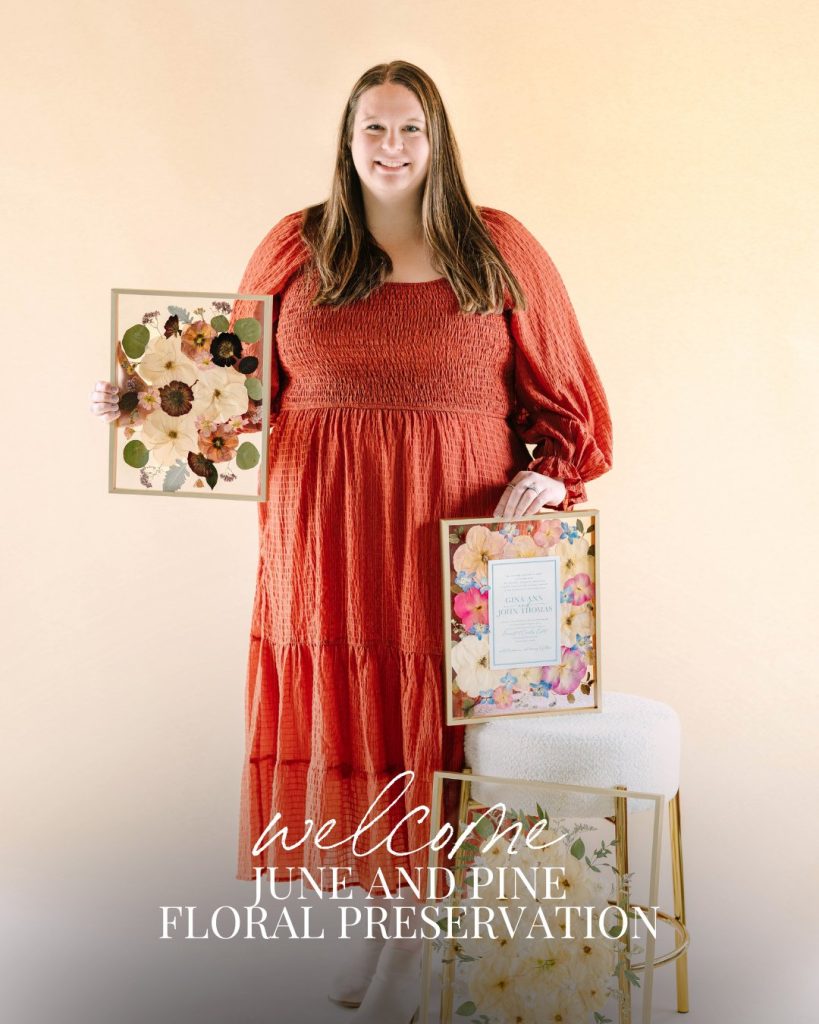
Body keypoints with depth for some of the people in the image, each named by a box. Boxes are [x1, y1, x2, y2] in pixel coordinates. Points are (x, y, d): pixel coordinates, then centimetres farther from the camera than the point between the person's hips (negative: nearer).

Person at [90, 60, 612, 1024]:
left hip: (450, 538, -1)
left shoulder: (501, 250, 4)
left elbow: (559, 394, 6)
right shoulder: (295, 248, 7)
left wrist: (547, 475, -9)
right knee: (344, 718, 8)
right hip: (326, 537, 1)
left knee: (430, 726, 4)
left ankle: (414, 935, 20)